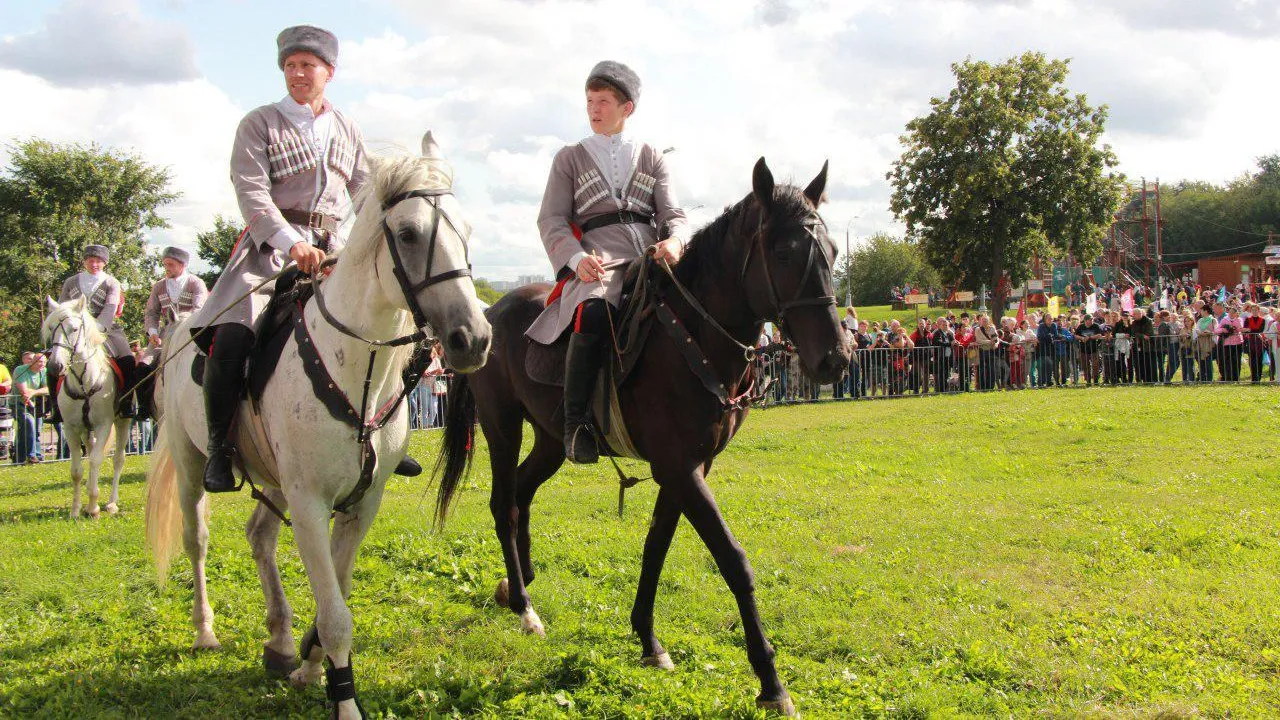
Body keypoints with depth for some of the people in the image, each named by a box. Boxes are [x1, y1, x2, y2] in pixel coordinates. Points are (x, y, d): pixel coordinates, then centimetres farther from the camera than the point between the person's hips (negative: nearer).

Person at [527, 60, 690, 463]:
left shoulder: (651, 158, 21)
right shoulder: (570, 159, 17)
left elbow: (672, 214, 11)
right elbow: (551, 220, 7)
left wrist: (674, 241, -15)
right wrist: (576, 257, -15)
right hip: (597, 265, -3)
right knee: (595, 314, -37)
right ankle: (576, 424, -30)